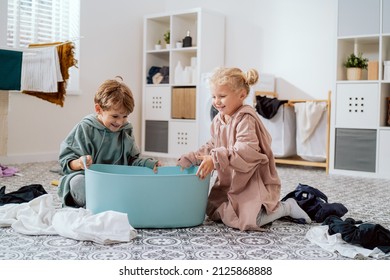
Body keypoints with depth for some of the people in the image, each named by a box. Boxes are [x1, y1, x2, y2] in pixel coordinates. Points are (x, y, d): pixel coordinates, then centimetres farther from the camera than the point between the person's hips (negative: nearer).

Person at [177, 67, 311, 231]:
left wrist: (215, 159, -43)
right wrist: (189, 159, 6)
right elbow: (212, 147, 17)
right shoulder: (218, 120, 6)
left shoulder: (245, 119, -21)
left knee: (245, 221, -24)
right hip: (229, 182, 9)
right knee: (212, 212, 7)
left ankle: (286, 207, 2)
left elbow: (247, 150, -35)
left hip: (252, 182, -9)